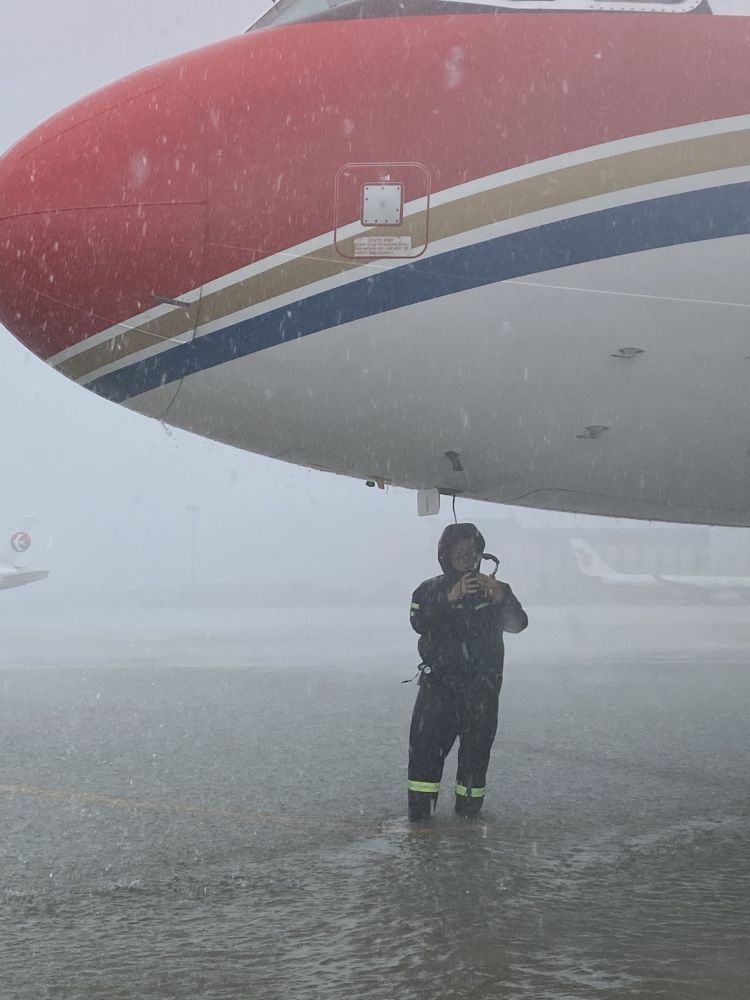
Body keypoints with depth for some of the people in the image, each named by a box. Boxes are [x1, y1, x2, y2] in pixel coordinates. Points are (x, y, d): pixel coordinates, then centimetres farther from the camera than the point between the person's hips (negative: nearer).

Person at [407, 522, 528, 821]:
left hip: (481, 686, 1)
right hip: (438, 682, -1)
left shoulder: (494, 590, 13)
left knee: (477, 745, -3)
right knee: (425, 740, -11)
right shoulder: (430, 590, 9)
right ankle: (420, 809, -8)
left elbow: (517, 623, -3)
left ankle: (469, 808, 7)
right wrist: (451, 598, -25)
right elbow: (419, 623, -11)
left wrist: (500, 597, -22)